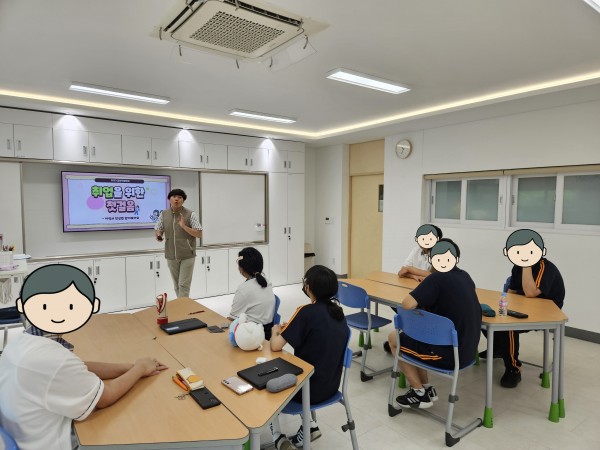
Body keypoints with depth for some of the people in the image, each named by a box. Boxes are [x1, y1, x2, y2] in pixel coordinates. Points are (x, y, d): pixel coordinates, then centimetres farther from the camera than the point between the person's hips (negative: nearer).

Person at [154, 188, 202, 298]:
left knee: (184, 285, -3)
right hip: (171, 256, 4)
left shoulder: (190, 214, -9)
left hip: (187, 256, -4)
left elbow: (199, 234, -11)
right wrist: (158, 235, -12)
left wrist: (184, 226, -23)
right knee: (176, 285, 15)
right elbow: (157, 229, 11)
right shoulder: (164, 214, 2)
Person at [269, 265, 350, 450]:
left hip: (311, 389, -6)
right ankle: (311, 426, 31)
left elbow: (275, 346, -22)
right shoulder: (337, 309, -1)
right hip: (331, 385, 7)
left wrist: (276, 331, -2)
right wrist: (291, 329, 9)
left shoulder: (307, 312, -22)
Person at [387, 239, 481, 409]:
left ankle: (419, 392, 14)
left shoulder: (437, 278, -18)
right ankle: (427, 388, 24)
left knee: (394, 338, 11)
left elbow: (407, 305, -25)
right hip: (466, 350, 8)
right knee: (414, 334, 24)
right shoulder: (464, 277, 5)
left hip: (449, 353, -8)